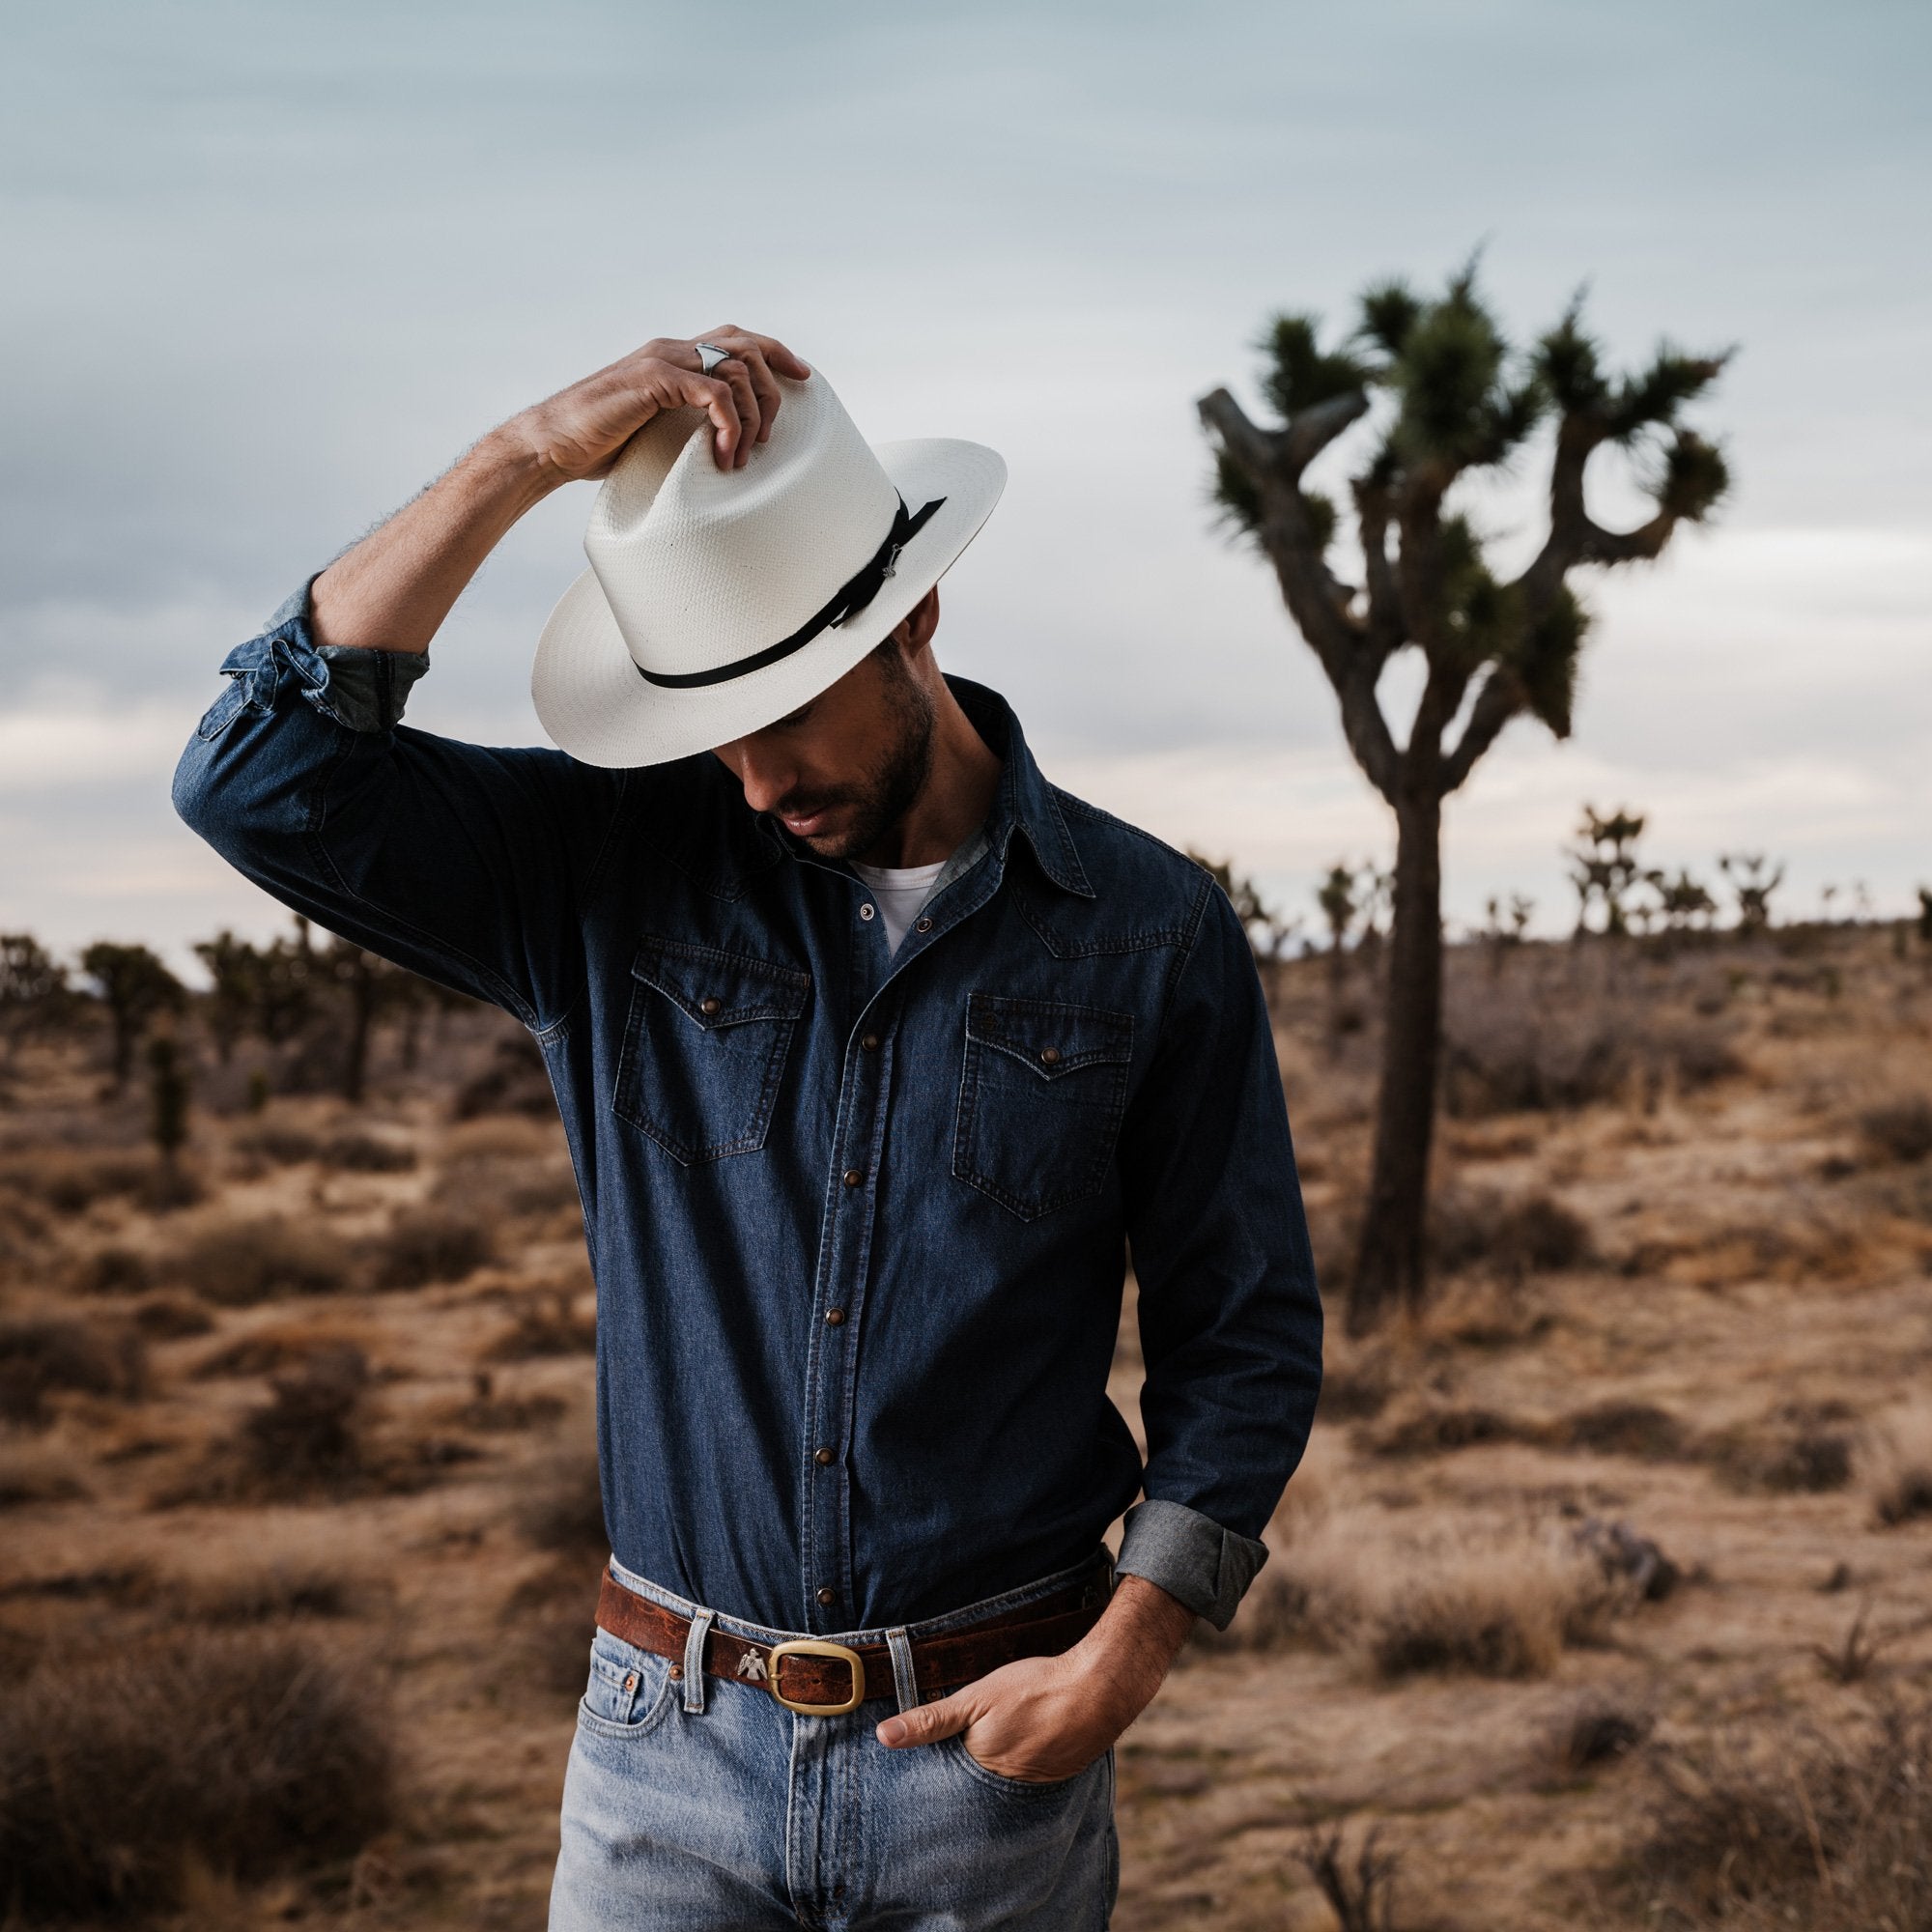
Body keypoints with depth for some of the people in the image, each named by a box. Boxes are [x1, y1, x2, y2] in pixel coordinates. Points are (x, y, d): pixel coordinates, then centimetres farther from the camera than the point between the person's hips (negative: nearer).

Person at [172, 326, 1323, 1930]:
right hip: (671, 1739, 1)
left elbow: (1244, 1331, 1)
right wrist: (529, 458, -17)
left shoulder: (1150, 933, -3)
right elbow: (263, 774, -14)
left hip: (992, 1741, 0)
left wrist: (1126, 1653, -9)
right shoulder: (608, 879, -1)